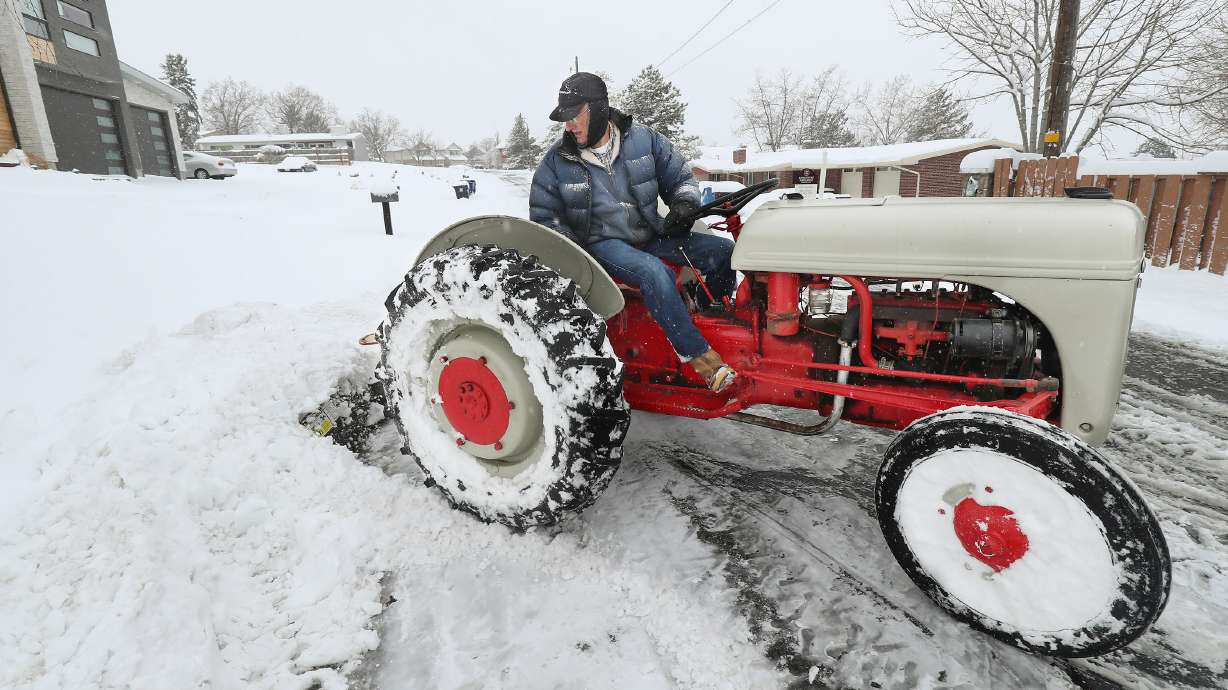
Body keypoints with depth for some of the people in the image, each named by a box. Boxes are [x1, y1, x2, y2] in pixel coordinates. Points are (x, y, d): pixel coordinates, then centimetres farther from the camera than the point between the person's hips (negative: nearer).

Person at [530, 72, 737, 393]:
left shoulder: (643, 139, 1)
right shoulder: (557, 161, -3)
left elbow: (681, 179, 11)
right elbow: (543, 216, 5)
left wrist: (683, 206, -10)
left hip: (652, 234, 4)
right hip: (602, 243, -4)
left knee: (724, 252, -12)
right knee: (654, 271, -36)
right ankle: (697, 353, -27)